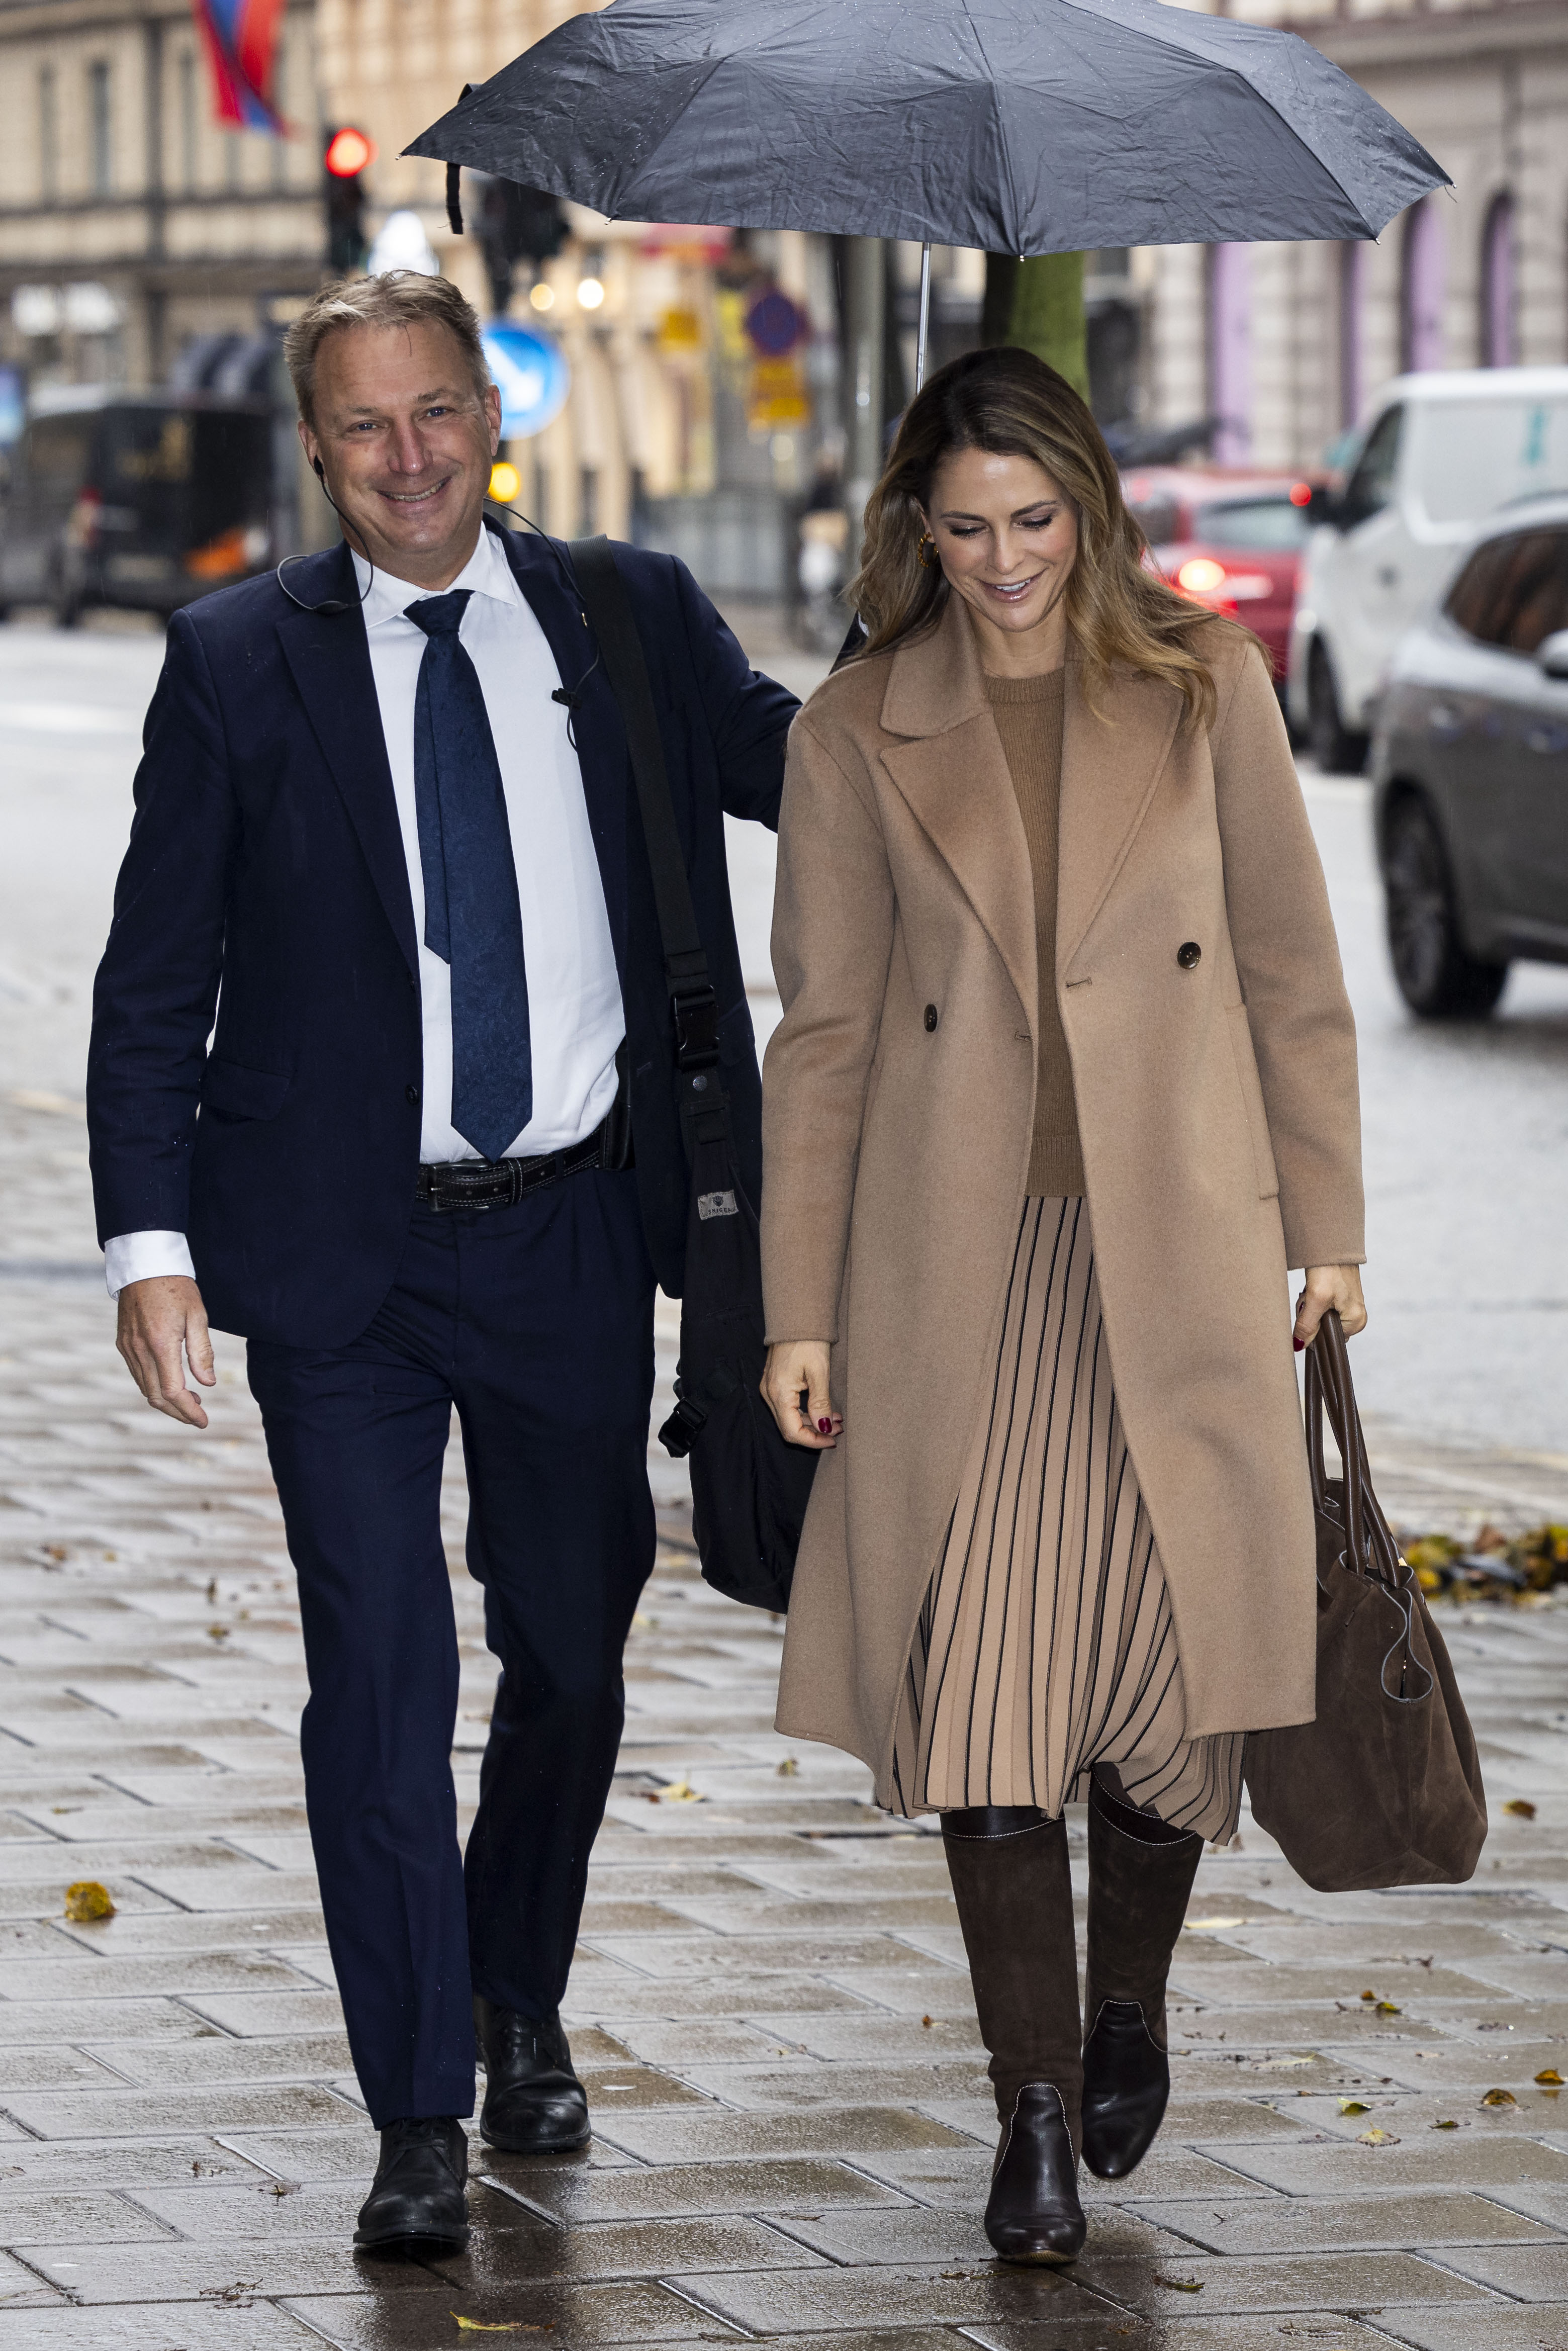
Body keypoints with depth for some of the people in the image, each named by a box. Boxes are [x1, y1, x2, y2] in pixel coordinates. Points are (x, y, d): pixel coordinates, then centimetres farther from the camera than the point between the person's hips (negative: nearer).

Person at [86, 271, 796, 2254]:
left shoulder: (631, 621, 3)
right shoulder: (241, 664, -2)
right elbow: (153, 985, -1)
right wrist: (151, 1239, -10)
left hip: (575, 1239, 2)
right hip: (342, 1256, -2)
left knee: (574, 1646, 14)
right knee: (378, 1676, -5)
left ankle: (520, 1999, 38)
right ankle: (420, 2118, 2)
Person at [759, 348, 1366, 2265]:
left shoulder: (1203, 688, 4)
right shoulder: (857, 735, 4)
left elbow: (1292, 973, 8)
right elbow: (822, 1033, 5)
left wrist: (1326, 1230, 6)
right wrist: (799, 1310, 2)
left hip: (1175, 1247, 0)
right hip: (959, 1264, 0)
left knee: (1173, 1660, 1)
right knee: (981, 1685, -5)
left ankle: (1128, 2007, 29)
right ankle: (1036, 2111, 4)